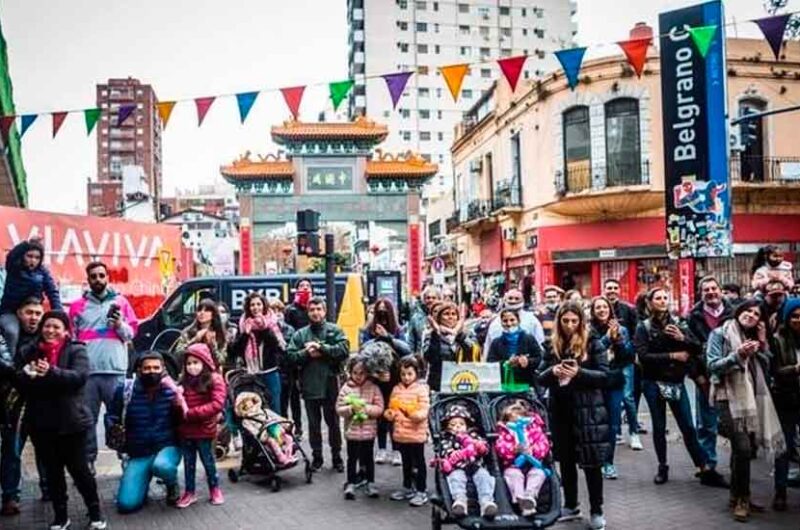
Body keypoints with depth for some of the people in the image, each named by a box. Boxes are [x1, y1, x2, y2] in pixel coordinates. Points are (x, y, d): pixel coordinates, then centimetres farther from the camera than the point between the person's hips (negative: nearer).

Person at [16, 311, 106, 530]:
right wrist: (29, 374, -20)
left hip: (71, 421, -3)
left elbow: (79, 376, -17)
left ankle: (95, 511, 19)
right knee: (52, 470, 12)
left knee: (78, 468, 3)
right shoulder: (30, 351, 9)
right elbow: (19, 381, 2)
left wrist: (51, 373, -30)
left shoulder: (76, 350, -2)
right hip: (41, 422, 4)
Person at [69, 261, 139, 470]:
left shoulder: (120, 301, 10)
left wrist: (119, 324, -10)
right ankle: (88, 460, 12)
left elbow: (131, 333, 10)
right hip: (87, 370, 1)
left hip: (115, 370, -1)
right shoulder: (77, 306, 12)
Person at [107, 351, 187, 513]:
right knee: (126, 504, -13)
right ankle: (143, 482, 24)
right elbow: (112, 415, 9)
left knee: (162, 466, -38)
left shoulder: (171, 389, -6)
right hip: (139, 453, 2)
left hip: (167, 447, -1)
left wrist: (179, 407, -25)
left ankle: (172, 485, 1)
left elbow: (183, 421, -7)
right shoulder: (125, 389, -5)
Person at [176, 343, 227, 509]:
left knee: (208, 461, 11)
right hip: (185, 430, 4)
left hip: (204, 430, -4)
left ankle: (215, 489, 28)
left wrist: (191, 413, -21)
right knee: (188, 462, 14)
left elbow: (217, 404, -20)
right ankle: (189, 492, 26)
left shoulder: (215, 380, -10)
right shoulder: (184, 381, 4)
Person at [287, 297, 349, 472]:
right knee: (314, 423, 11)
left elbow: (344, 349, -13)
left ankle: (337, 456, 21)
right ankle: (317, 456, 23)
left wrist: (321, 347, -15)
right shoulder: (300, 334, 6)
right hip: (309, 385, 2)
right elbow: (290, 355, -2)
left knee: (333, 422, 8)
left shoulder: (334, 330, 1)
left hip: (330, 383, -2)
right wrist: (307, 353, -16)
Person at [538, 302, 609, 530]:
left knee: (591, 463, 1)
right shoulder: (552, 347, 7)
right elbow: (541, 379, 8)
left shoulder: (593, 345, -3)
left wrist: (579, 372, -22)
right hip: (560, 411, 4)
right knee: (566, 461, 13)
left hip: (587, 411, -4)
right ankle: (570, 506, 28)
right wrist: (553, 371, -14)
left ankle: (596, 511, 14)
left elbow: (604, 376, -8)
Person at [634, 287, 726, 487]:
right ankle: (662, 468, 20)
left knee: (688, 427, 2)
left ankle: (706, 470, 5)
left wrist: (682, 338, -18)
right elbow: (643, 355, -14)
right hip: (654, 383, -2)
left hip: (677, 382, 2)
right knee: (659, 427, 7)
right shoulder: (643, 327, -3)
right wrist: (672, 355, -16)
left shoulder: (678, 323, 7)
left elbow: (697, 349, 0)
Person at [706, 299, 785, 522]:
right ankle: (741, 499, -1)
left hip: (751, 398, 6)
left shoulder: (753, 337, 19)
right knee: (742, 449, -15)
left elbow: (766, 370, 13)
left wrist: (763, 344, 4)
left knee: (740, 449, 4)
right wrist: (738, 355, -22)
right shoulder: (720, 334, 0)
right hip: (729, 398, -6)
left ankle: (738, 496, 18)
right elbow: (713, 365, -10)